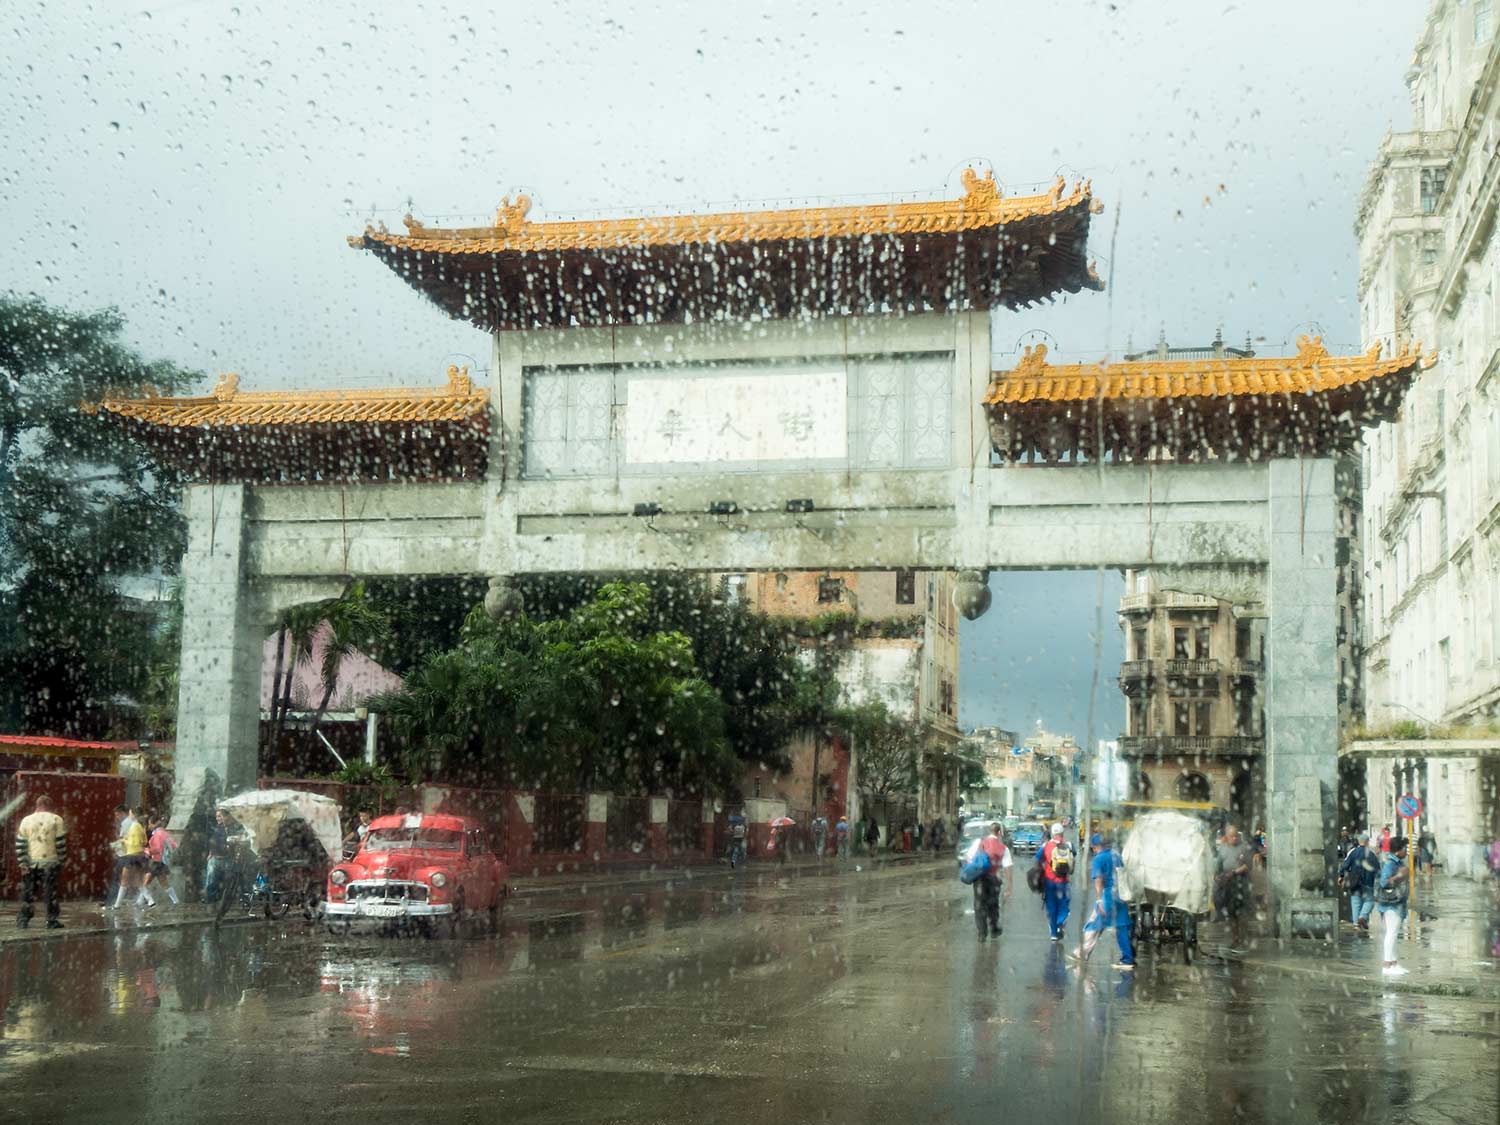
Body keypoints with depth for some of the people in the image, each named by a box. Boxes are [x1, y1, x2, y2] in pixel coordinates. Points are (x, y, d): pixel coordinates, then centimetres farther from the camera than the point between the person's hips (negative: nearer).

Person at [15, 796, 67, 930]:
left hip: (31, 863, 2)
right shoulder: (56, 820, -1)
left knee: (28, 891, 10)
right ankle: (52, 921, 1)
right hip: (50, 862, -2)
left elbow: (20, 845, 2)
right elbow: (61, 844, -4)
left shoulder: (26, 821, 6)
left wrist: (23, 864, 3)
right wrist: (62, 861, 4)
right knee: (50, 892, 1)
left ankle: (23, 920, 11)